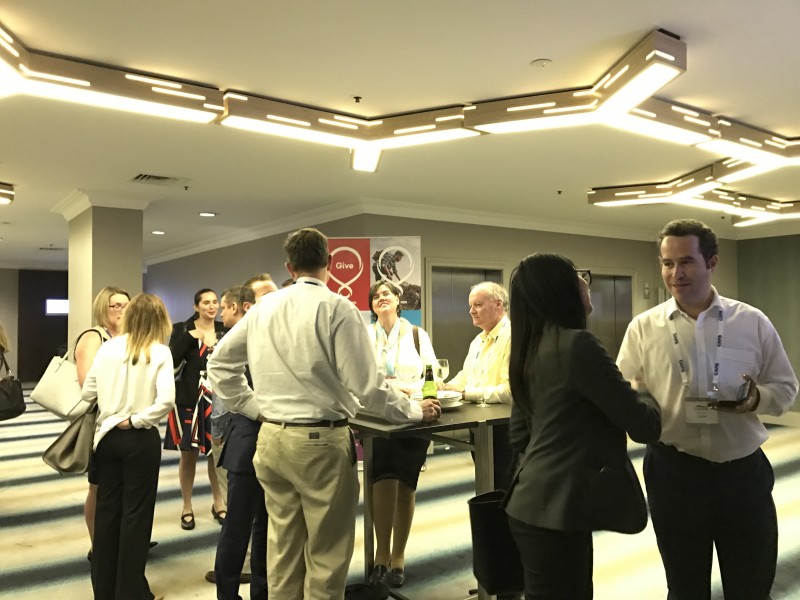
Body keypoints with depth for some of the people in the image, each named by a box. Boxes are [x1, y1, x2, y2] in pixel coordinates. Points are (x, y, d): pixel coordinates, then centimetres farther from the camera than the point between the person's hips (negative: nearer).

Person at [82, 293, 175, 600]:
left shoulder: (107, 347, 0)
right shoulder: (160, 352, -9)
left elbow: (87, 393, 4)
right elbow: (166, 400, -21)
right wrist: (136, 420, -10)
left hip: (107, 436, 4)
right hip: (140, 439, -4)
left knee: (106, 509, 15)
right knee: (136, 512, 8)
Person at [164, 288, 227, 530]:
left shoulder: (224, 330, 4)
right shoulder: (182, 329, -2)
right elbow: (172, 361, -13)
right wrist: (189, 337, -18)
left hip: (218, 399, 2)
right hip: (188, 399, -2)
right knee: (189, 454, 8)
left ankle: (218, 503, 26)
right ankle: (187, 507, 23)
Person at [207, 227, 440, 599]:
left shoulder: (263, 307, 4)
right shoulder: (337, 308, -13)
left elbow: (219, 363, 12)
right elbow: (366, 385, -16)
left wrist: (253, 407, 15)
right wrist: (414, 411, -3)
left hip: (271, 439, 6)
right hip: (320, 442, -6)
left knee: (282, 547, 18)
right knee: (325, 554, 9)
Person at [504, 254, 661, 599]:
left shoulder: (530, 349, 8)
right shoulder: (577, 344, -18)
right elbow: (644, 425, -12)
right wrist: (646, 396, 7)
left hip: (532, 504, 9)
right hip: (554, 510, -9)